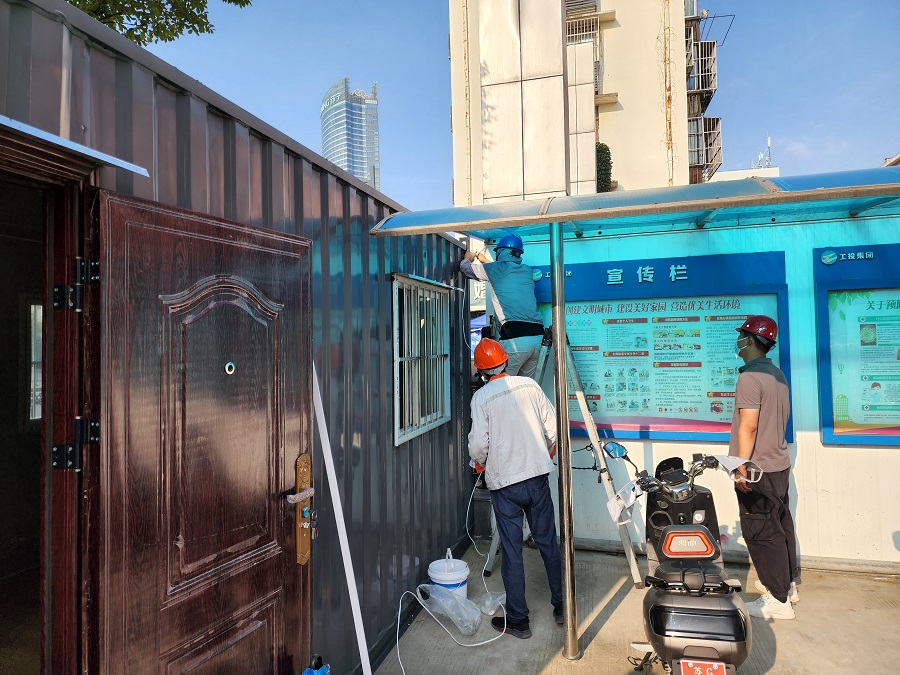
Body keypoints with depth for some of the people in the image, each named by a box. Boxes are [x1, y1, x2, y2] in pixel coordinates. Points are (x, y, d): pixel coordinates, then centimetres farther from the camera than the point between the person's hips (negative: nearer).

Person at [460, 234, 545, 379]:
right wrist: (486, 261, 51)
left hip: (515, 337, -6)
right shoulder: (527, 270, 19)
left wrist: (468, 258, 41)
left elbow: (466, 267, 19)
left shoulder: (495, 269, 4)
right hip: (538, 335, 6)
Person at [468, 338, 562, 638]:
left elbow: (479, 444, -14)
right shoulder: (530, 385, -2)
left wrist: (479, 463, 8)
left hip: (504, 483, -3)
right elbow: (552, 426, 0)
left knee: (512, 551, 7)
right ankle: (561, 606, 31)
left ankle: (517, 620, 20)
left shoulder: (481, 397, -11)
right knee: (548, 542, 17)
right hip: (538, 477, 4)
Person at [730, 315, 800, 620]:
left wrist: (741, 468, -20)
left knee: (761, 533, -1)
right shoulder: (778, 375, 12)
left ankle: (778, 601, 7)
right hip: (779, 464, 10)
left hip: (756, 469, -10)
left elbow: (748, 426, -23)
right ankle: (788, 583, 34)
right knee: (781, 525, 20)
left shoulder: (750, 377, -19)